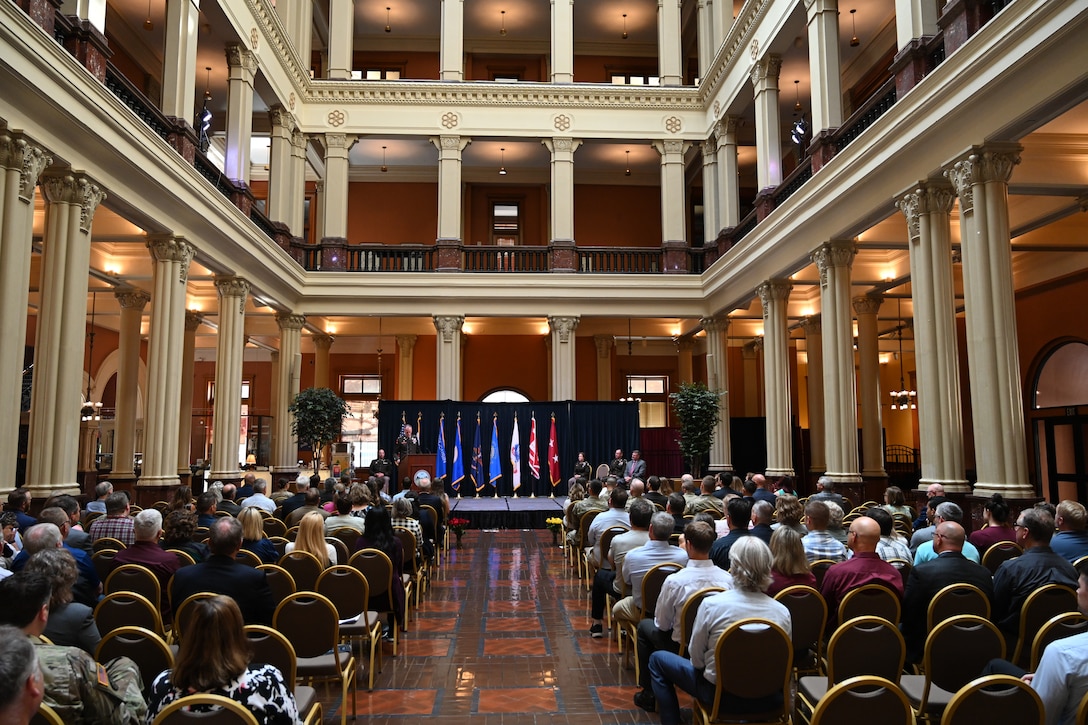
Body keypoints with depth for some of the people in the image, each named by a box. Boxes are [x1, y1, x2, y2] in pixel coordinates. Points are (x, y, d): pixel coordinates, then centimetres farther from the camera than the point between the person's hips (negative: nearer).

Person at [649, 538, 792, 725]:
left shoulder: (712, 604, -20)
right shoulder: (782, 612, -13)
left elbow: (696, 658, -9)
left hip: (721, 695, -3)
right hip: (768, 701, 3)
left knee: (658, 659, 16)